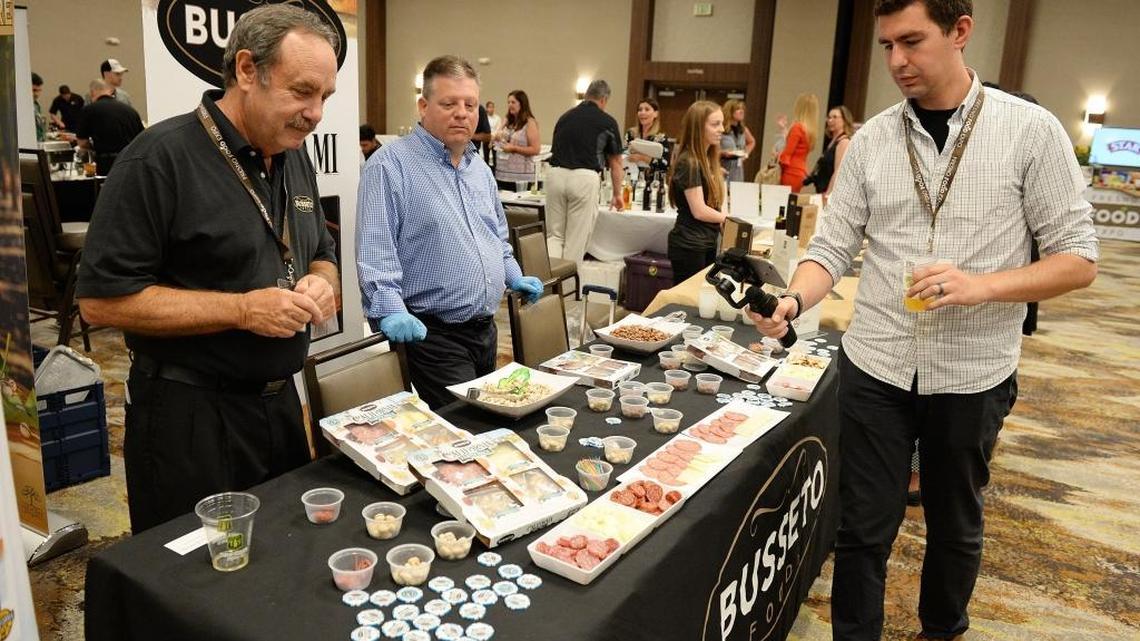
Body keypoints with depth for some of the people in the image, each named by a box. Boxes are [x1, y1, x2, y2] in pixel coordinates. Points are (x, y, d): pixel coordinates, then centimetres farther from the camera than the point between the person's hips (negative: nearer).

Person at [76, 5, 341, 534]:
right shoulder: (160, 158, -16)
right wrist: (242, 309, -23)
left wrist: (321, 283, -6)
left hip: (281, 403, 7)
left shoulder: (295, 158, 7)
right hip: (190, 413, -7)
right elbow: (102, 299, -18)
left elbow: (321, 256, 18)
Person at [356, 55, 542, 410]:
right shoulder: (390, 165, -12)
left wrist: (514, 277, 18)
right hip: (431, 333, -8)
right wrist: (391, 310, -30)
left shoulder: (479, 166, 14)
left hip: (486, 329, 8)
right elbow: (375, 251, -19)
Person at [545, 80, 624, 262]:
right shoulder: (607, 122, 8)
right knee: (576, 240, 5)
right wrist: (617, 194, 28)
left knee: (554, 235, 11)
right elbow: (615, 162, 15)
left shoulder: (565, 117, 18)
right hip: (584, 178, -4)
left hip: (555, 175, 4)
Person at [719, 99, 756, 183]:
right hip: (723, 168, -6)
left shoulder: (743, 130, 8)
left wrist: (746, 153, 12)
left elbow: (752, 142, 29)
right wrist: (722, 153, -21)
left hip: (738, 169, 6)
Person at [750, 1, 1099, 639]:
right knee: (865, 526, 8)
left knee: (955, 525, 19)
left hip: (973, 375, 0)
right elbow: (833, 248, -2)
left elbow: (1079, 260, -5)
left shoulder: (1032, 131, -6)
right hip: (875, 367, 1)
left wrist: (981, 285, -22)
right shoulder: (871, 139, 0)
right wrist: (794, 301, -22)